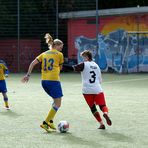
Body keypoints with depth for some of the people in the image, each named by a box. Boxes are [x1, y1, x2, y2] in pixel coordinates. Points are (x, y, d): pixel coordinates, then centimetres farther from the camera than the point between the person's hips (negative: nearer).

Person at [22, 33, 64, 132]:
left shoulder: (44, 54, 14)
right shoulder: (59, 54, 0)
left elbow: (33, 63, 5)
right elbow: (60, 68, 10)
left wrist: (28, 75, 6)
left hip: (44, 81, 7)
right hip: (54, 80, -7)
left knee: (56, 101, 20)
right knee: (58, 104, 0)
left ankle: (50, 121, 11)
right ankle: (45, 123, -7)